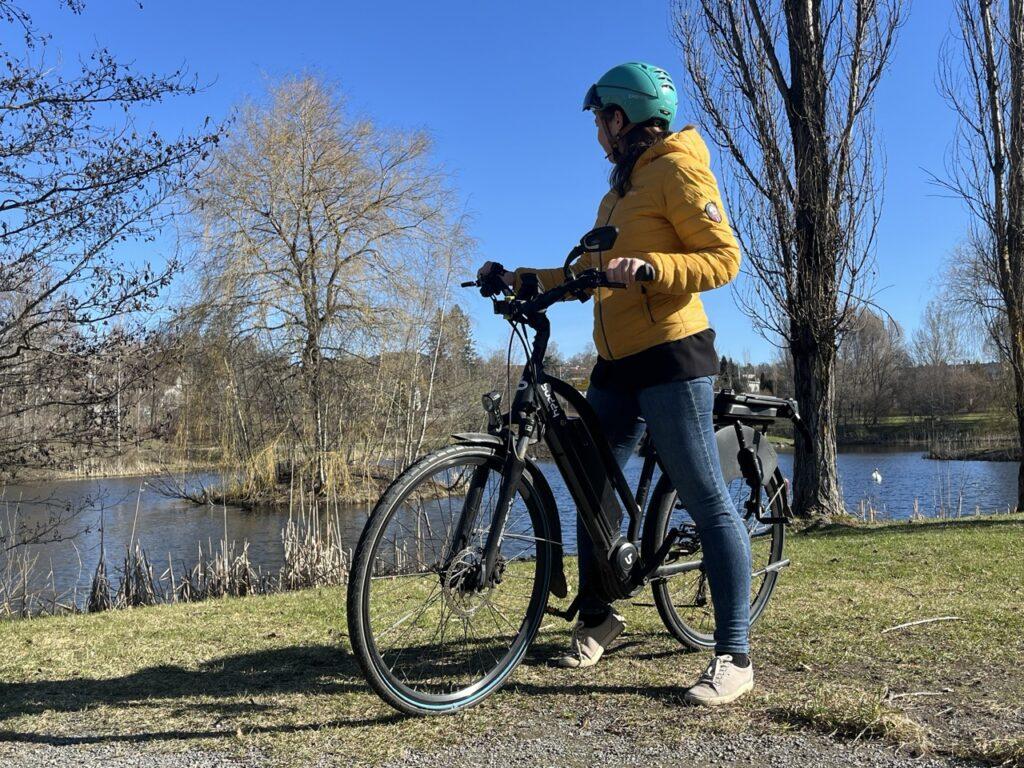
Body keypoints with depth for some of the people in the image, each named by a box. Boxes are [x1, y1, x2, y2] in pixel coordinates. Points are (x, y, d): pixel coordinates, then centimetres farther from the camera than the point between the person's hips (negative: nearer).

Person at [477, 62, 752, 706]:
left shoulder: (678, 168, -3)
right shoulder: (622, 188, 24)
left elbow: (723, 258, -12)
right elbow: (588, 272, 23)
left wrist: (647, 267, -25)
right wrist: (519, 279, 16)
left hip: (671, 355, -9)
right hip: (616, 363, 9)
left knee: (708, 502, -7)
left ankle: (735, 656, -1)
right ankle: (597, 617, 28)